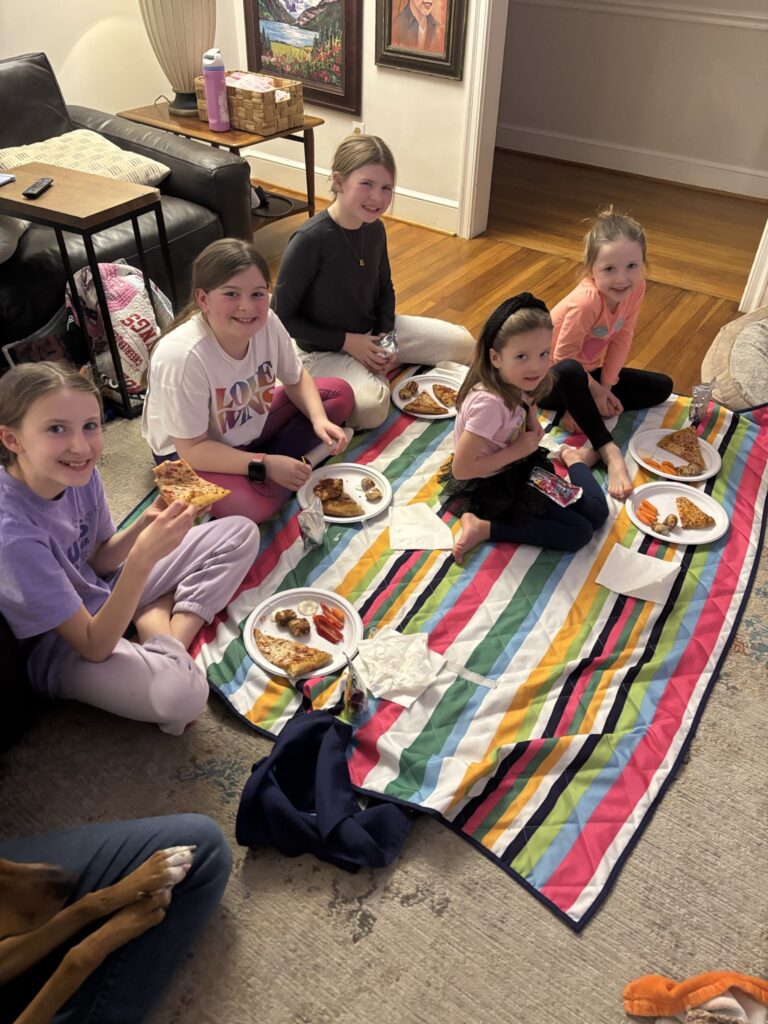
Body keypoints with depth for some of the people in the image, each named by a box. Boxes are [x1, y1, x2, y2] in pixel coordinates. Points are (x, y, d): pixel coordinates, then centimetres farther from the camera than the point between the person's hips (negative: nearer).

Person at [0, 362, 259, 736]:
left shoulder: (79, 472, -16)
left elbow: (99, 561, 1)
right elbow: (94, 647, -28)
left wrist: (145, 526, -20)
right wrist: (143, 557, -40)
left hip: (104, 594, 7)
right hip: (63, 649, -7)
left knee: (240, 534, 4)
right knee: (181, 693, -35)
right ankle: (155, 621, -5)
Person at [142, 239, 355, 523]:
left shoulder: (267, 323, -18)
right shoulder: (181, 356, -35)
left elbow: (297, 379, 1)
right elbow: (192, 449, -28)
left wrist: (319, 420, -16)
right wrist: (265, 465, -32)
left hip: (251, 426, 7)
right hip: (187, 454, -6)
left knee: (340, 394, 0)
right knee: (253, 505, -35)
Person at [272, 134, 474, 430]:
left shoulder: (375, 229, -4)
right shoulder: (309, 240, -24)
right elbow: (282, 317, -18)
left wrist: (386, 335, -4)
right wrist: (347, 341, -18)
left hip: (372, 331, 8)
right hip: (326, 350, -7)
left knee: (463, 344, 6)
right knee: (372, 406, -36)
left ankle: (374, 366, 12)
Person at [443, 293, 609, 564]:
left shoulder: (516, 383, -11)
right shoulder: (489, 403, -34)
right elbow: (460, 468, -31)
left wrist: (532, 423, -6)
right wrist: (516, 451, -23)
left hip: (518, 467, 7)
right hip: (489, 488, -7)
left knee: (596, 512, 4)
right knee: (579, 533, -11)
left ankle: (572, 458, 31)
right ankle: (485, 527, -10)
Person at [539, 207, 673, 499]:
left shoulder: (636, 288, -14)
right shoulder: (587, 301, -33)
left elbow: (622, 339, -5)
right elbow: (564, 355, -25)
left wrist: (605, 387, -12)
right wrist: (595, 390, -16)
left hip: (587, 371, 8)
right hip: (550, 378, -7)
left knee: (662, 387, 2)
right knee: (570, 372, -43)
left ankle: (580, 412, -12)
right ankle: (609, 452, -35)